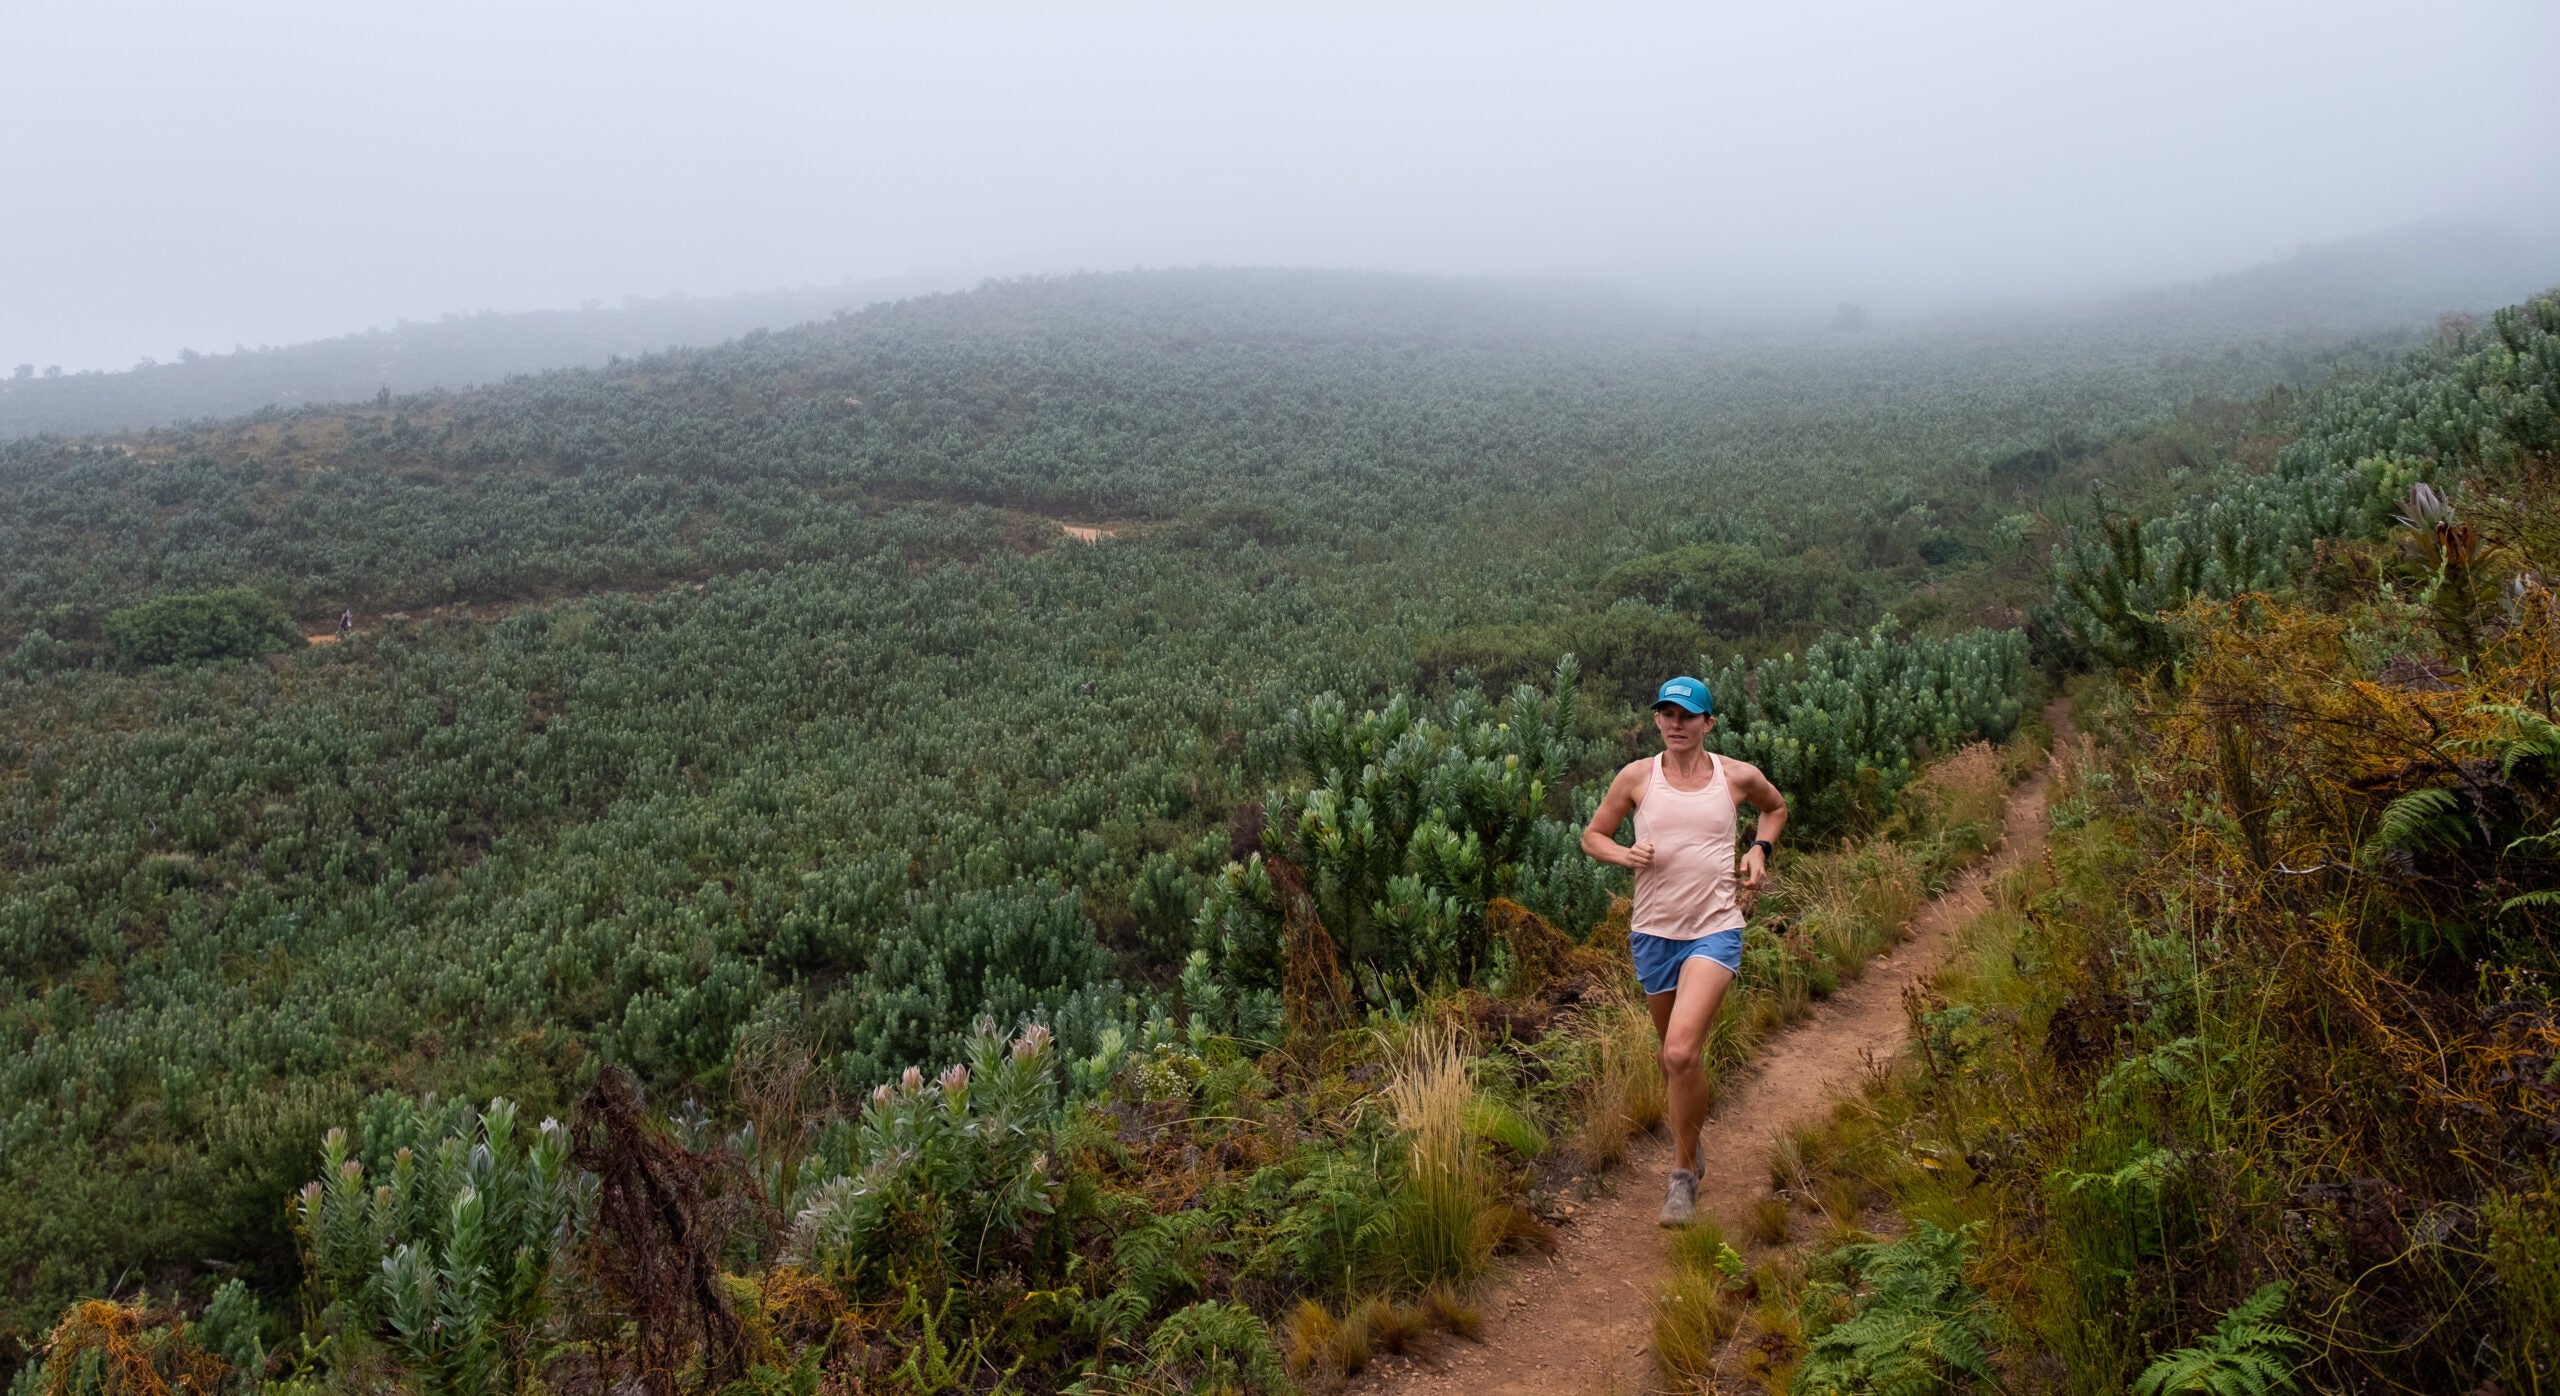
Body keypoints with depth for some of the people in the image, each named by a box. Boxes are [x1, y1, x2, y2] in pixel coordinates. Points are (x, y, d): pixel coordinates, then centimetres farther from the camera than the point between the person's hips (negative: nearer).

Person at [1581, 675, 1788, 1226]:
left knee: (1682, 1051, -19)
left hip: (1715, 931, -3)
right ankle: (1688, 1136, 44)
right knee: (1673, 1052, 17)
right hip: (1654, 931, 3)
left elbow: (1776, 807, 23)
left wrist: (1759, 849, 4)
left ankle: (1683, 1173, -4)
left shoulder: (1737, 777, 1)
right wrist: (1624, 853, -11)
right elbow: (1593, 835, 10)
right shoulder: (1636, 777, 1)